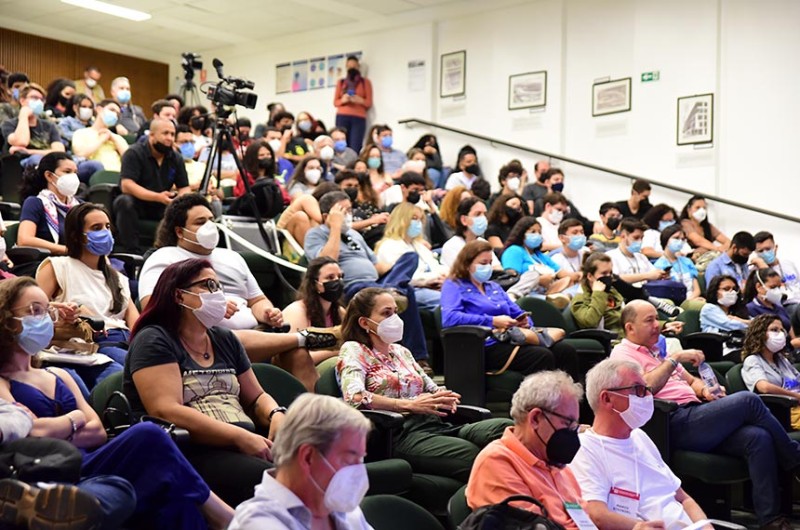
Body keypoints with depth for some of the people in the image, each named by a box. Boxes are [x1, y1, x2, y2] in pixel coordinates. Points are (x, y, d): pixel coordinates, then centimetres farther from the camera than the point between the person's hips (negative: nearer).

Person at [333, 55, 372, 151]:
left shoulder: (365, 82, 15)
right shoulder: (341, 82, 19)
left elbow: (369, 103, 9)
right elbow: (335, 102, 14)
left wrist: (360, 100, -11)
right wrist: (343, 100, -7)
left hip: (358, 118, -1)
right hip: (342, 117, 1)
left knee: (355, 149, -17)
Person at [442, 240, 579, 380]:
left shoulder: (494, 287, 29)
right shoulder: (453, 286, 6)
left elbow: (518, 313, 28)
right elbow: (448, 318, -13)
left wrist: (524, 321, 1)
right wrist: (493, 321, -16)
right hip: (487, 346, -7)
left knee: (566, 351, -18)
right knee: (542, 356, -31)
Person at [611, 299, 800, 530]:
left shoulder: (657, 351, 28)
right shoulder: (623, 353, 1)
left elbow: (691, 381, 31)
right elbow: (644, 386, -18)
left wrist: (704, 391, 8)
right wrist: (675, 358, -15)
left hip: (695, 415, 9)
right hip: (676, 423, -9)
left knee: (758, 437, -17)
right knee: (748, 401, -20)